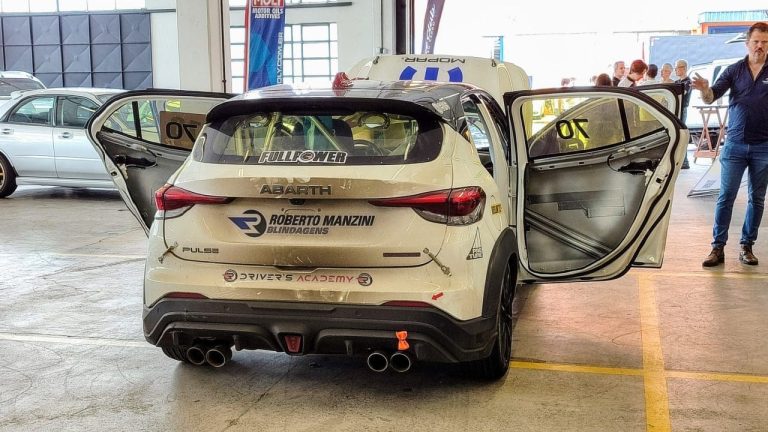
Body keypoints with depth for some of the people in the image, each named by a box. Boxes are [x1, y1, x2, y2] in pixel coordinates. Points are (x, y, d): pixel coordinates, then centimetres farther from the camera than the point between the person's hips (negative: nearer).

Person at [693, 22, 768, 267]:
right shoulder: (734, 70, 2)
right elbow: (711, 98, -4)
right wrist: (704, 89, -27)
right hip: (735, 143, 0)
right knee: (726, 196, -1)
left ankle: (747, 247, 17)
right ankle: (718, 248, 4)